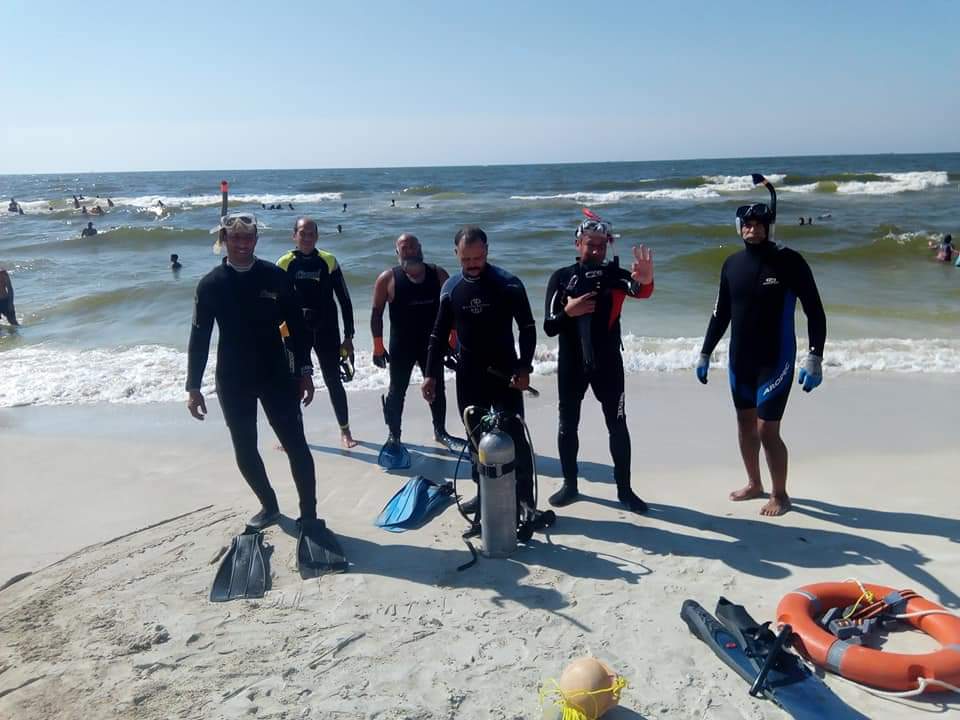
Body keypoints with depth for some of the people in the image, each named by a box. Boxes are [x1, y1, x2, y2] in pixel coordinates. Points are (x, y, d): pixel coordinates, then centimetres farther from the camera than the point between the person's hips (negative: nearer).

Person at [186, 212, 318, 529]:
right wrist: (193, 386, 0)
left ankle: (309, 515, 6)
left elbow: (296, 326, 1)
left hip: (276, 374, -1)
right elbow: (199, 337, 1)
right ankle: (269, 506, 30)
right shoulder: (211, 284, -1)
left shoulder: (276, 276, -3)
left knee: (296, 445, -3)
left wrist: (304, 371, -3)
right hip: (233, 381, 2)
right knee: (245, 451, 9)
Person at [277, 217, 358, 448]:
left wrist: (348, 336, -1)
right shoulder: (284, 264, -2)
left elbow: (344, 301, 1)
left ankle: (345, 431, 18)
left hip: (326, 332, 0)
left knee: (334, 381, 5)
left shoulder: (328, 262, -3)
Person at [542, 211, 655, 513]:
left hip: (608, 362, -1)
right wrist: (568, 311, -25)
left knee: (617, 425, 3)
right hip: (571, 364, 1)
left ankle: (624, 489, 15)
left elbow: (639, 290, -28)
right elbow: (549, 327, -6)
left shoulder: (614, 274, -4)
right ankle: (570, 484, 25)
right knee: (567, 425, 9)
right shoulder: (561, 278, -2)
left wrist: (645, 281, -51)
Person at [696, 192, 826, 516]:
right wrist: (705, 353, 13)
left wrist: (815, 358, -18)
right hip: (739, 360, 5)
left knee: (767, 430, -5)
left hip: (775, 360, -5)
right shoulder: (732, 264, 3)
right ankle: (754, 484, 33)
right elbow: (721, 313, 12)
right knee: (745, 424, 14)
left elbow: (815, 312, -10)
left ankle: (780, 495, 14)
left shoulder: (789, 261, -12)